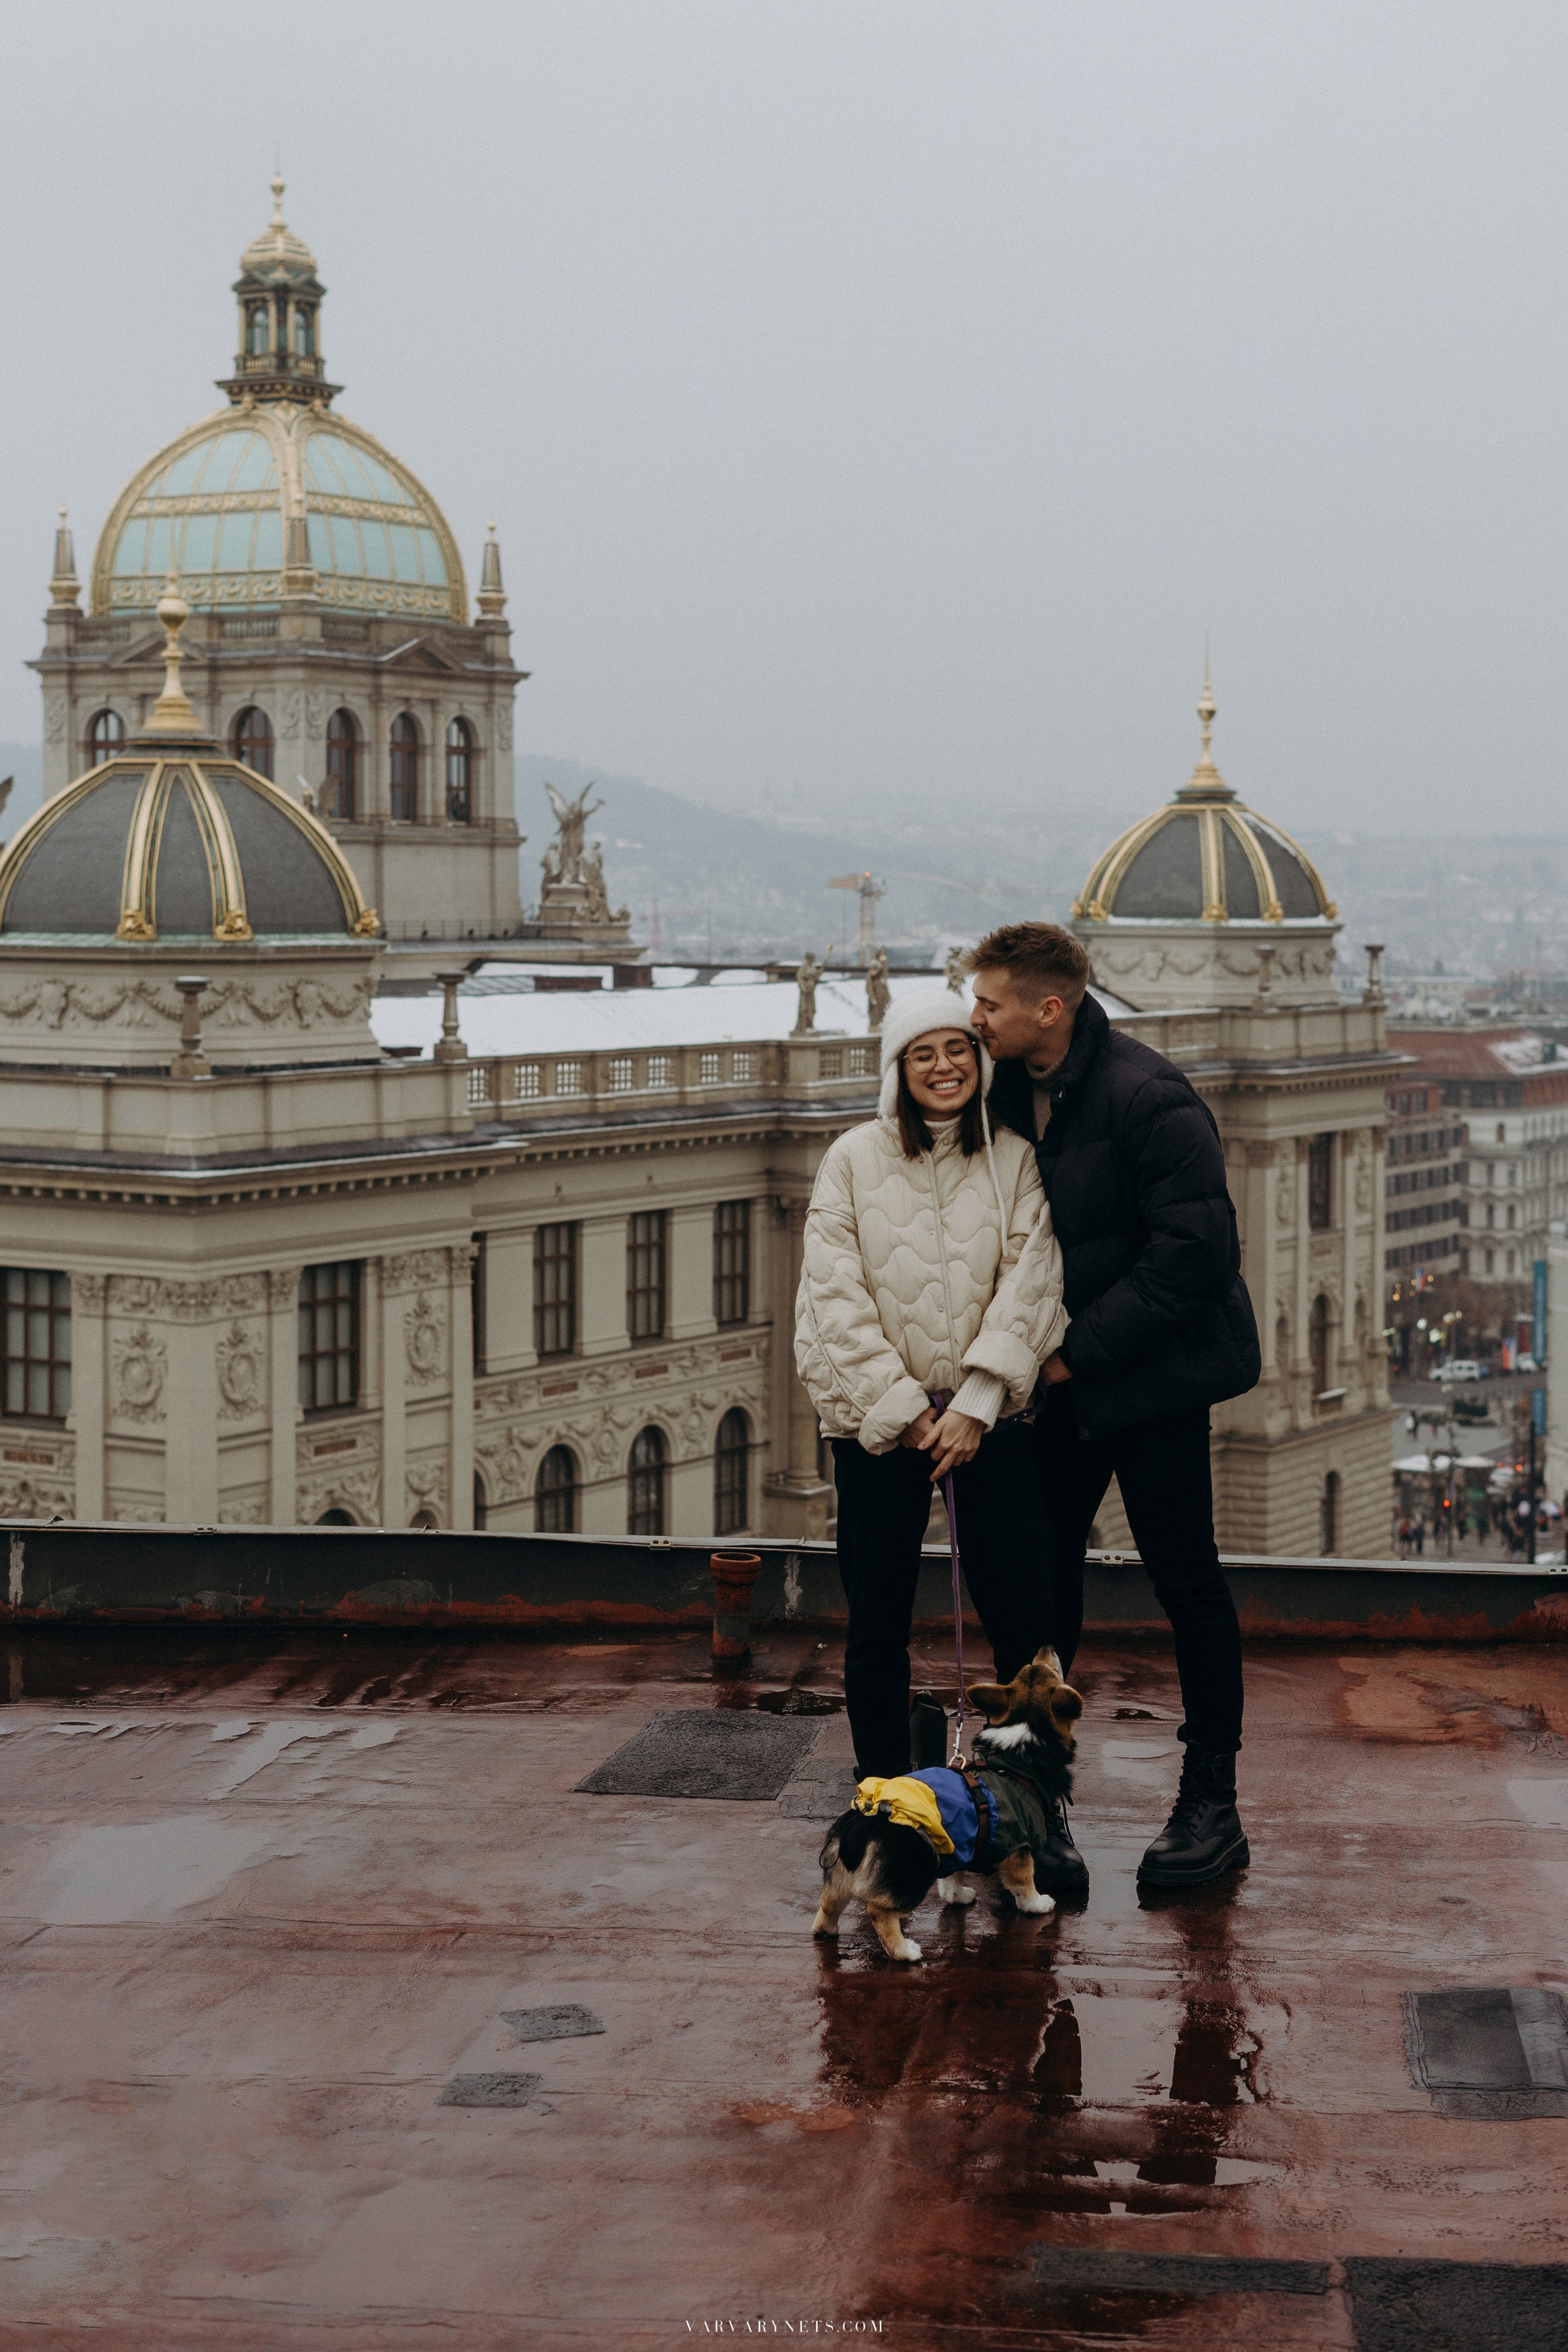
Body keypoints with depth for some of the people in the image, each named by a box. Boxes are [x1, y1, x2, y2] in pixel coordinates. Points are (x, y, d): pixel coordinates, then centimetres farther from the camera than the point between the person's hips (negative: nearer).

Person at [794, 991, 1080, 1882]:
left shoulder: (1015, 1159, 3)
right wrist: (905, 1409, -10)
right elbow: (837, 1298, -3)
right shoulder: (854, 1160, 1)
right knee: (878, 1623, 5)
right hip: (877, 1416, 0)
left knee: (1024, 1616, -2)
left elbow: (1029, 1285, -4)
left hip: (993, 1416, 0)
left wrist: (973, 1408, -13)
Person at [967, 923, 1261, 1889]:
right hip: (1063, 1374, 7)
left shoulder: (1147, 1097, -20)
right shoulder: (1011, 1092, 4)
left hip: (1152, 1372, -7)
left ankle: (1211, 1805, 8)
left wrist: (1080, 1349, -19)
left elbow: (1196, 1251, -22)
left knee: (1184, 1576, -1)